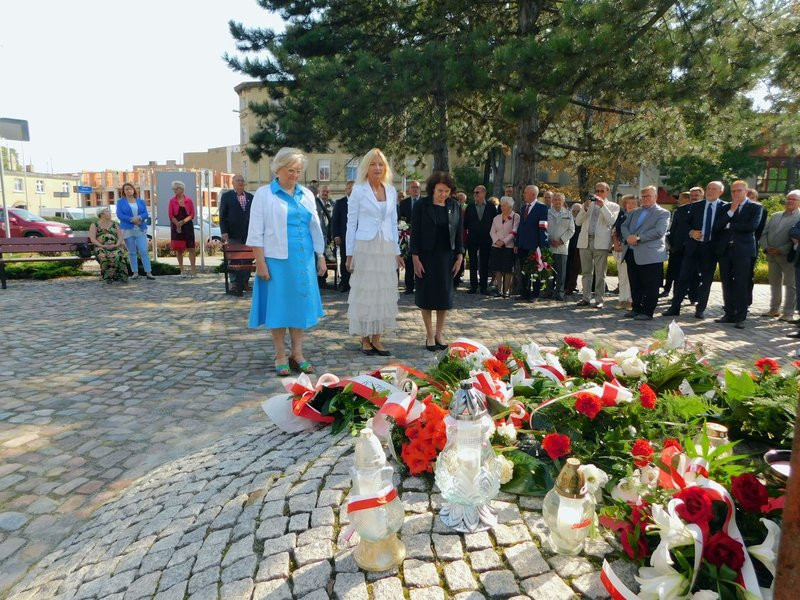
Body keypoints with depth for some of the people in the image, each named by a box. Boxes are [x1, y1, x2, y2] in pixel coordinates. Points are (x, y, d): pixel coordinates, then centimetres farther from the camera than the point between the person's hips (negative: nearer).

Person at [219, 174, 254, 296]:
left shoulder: (250, 197, 13)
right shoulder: (226, 196, 3)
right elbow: (222, 216, 0)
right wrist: (224, 232, -9)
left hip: (248, 234, 3)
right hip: (233, 235, -3)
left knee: (248, 259, 5)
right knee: (234, 260, -2)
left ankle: (245, 282, 15)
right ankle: (235, 285, 1)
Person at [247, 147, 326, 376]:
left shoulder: (306, 194, 12)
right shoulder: (264, 194, 0)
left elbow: (315, 228, 16)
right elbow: (256, 232, -4)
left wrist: (320, 256, 12)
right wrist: (260, 262, -11)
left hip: (303, 259, 4)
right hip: (276, 259, -4)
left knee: (301, 302, 6)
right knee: (278, 304, 2)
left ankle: (297, 353, 17)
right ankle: (280, 355, 13)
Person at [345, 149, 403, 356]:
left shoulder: (391, 190, 10)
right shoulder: (358, 190, -2)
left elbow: (393, 223, 14)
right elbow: (351, 223, -2)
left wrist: (397, 251, 12)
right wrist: (349, 254, -5)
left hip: (386, 248, 4)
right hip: (365, 247, -4)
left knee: (383, 292, 6)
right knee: (364, 292, 2)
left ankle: (376, 338, 14)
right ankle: (365, 339, 13)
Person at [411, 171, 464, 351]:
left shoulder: (454, 206, 2)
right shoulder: (422, 205, -7)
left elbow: (459, 232, 6)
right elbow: (415, 233, -7)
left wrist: (460, 256, 1)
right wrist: (415, 258, -12)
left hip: (447, 256, 3)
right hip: (426, 256, -3)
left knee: (445, 295, 6)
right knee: (427, 295, 3)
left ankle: (438, 335, 19)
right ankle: (430, 336, 14)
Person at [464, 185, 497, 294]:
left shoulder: (491, 207, 4)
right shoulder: (470, 207, 7)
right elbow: (465, 223, 6)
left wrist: (492, 236, -1)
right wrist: (465, 235, 0)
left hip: (486, 239, -1)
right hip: (472, 239, 1)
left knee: (484, 264, 2)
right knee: (473, 263, 3)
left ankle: (484, 287, 8)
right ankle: (473, 286, 9)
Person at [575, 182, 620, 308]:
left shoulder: (613, 206, 9)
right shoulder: (588, 204, 18)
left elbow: (611, 222, -8)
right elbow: (578, 222, 8)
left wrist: (602, 206, -11)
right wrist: (585, 208, -6)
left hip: (601, 243, -3)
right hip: (585, 241, 3)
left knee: (600, 273, -2)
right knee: (586, 272, 7)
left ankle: (599, 299, 2)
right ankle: (586, 298, 13)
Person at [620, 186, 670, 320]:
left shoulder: (663, 213, 0)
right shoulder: (634, 212, 20)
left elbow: (659, 231, -14)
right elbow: (624, 226, 12)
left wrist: (638, 237, -18)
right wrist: (628, 237, -10)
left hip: (650, 255, -6)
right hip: (632, 253, 6)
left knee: (650, 286, -1)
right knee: (635, 285, 12)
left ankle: (647, 312, 5)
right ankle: (636, 309, 22)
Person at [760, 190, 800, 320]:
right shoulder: (775, 216, 16)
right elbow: (764, 233, 11)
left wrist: (781, 250, -19)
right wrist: (765, 247, -5)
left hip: (788, 256, -6)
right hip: (771, 255, 6)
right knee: (774, 283, 12)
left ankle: (788, 313, 6)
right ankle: (774, 309, 21)